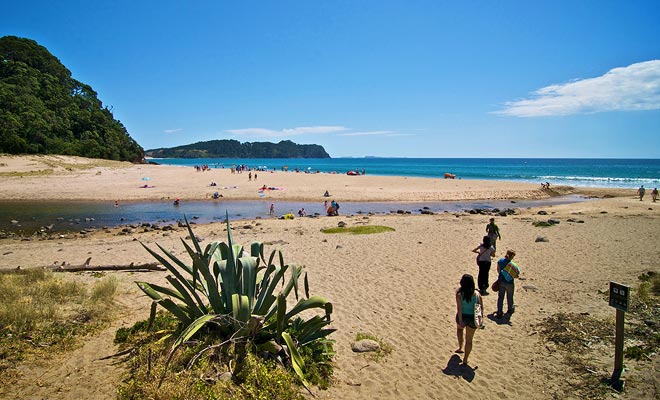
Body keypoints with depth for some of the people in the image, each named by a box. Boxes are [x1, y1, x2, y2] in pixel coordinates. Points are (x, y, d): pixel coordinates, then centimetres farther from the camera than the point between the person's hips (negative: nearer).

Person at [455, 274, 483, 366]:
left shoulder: (459, 293, -14)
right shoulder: (477, 293, -6)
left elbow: (459, 308, -18)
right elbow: (481, 307, -1)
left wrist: (460, 321, -16)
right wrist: (481, 317, 11)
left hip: (462, 317, -1)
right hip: (472, 318, 1)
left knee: (459, 328, 34)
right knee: (469, 340, 13)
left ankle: (460, 347, 30)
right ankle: (465, 359, 18)